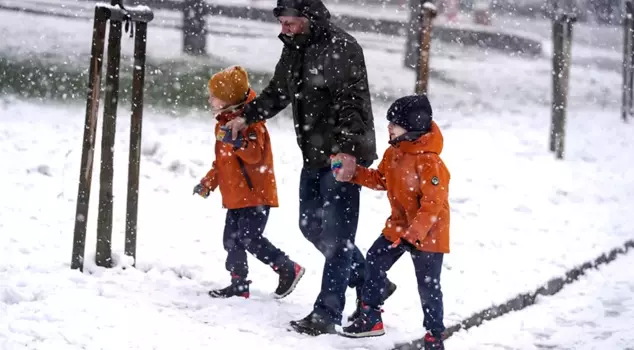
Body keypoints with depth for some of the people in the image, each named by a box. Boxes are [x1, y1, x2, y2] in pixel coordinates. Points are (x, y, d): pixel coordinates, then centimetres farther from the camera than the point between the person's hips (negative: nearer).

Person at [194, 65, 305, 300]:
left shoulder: (250, 122, -12)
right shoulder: (224, 124, 18)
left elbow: (255, 154, -25)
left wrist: (238, 142, -41)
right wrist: (207, 183, 22)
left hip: (256, 195, -10)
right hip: (235, 197, 10)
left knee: (251, 239, -14)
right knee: (231, 240, 7)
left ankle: (289, 270, -2)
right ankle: (239, 283, 14)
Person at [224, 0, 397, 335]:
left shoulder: (342, 49, -16)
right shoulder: (294, 49, 11)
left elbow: (352, 102, -24)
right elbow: (277, 92, 26)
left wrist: (348, 148, -31)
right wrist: (247, 117, 19)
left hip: (344, 156, -10)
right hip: (314, 156, 10)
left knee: (336, 234, -8)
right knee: (312, 226, 15)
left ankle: (327, 312, -5)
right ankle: (371, 283, 27)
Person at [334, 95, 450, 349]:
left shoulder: (428, 161, -27)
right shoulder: (393, 153, 1)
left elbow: (433, 203, -28)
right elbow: (381, 180, 16)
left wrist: (414, 233, -30)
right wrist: (354, 173, 2)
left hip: (428, 233, -9)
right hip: (398, 227, 9)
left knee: (428, 285, 0)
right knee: (374, 263, 12)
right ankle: (371, 318, 25)